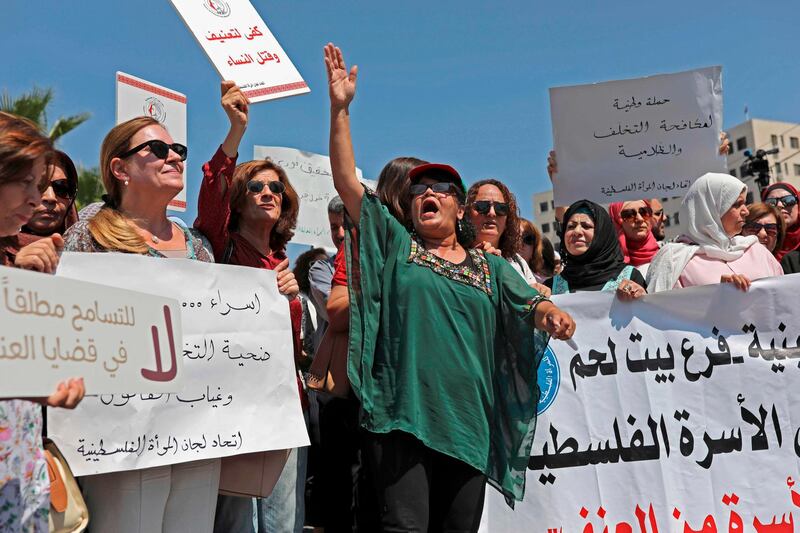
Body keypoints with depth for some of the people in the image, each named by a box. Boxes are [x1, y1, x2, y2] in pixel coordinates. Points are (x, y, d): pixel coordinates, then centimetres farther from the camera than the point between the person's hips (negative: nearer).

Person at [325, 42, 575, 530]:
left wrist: (554, 315, -20)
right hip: (402, 416, -2)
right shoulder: (395, 244, 10)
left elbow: (529, 304, 4)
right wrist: (340, 107, -2)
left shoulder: (491, 268, 16)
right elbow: (346, 181, 3)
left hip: (468, 421, 3)